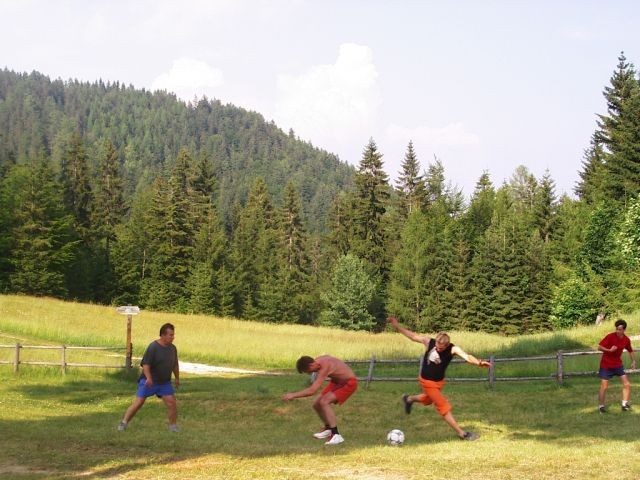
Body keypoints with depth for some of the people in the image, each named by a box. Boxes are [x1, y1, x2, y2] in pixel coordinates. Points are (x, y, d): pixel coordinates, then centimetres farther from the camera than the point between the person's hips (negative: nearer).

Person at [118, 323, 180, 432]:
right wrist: (148, 378, -35)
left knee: (171, 402, -5)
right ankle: (124, 423, 8)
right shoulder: (153, 347, -17)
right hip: (149, 381, -5)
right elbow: (145, 364, -22)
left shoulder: (173, 348, 4)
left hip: (165, 382, 5)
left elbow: (175, 365, 19)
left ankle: (173, 426, 10)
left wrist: (177, 378, 25)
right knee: (138, 403, -3)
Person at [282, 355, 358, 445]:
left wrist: (293, 395, -34)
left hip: (349, 383, -9)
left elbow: (312, 391, -38)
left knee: (324, 402, -25)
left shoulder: (324, 368, -33)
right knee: (317, 404, 7)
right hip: (337, 381, 9)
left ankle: (336, 435, -23)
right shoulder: (318, 361, -8)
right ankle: (328, 428, 32)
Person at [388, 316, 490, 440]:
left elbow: (467, 356, -41)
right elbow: (412, 335, -9)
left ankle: (409, 399, 62)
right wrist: (396, 325, -7)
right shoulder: (429, 342, -22)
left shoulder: (453, 349, -23)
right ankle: (462, 434, 0)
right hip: (427, 382, -3)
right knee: (444, 407, -6)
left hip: (439, 381, 3)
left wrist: (478, 362, -61)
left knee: (427, 399, 32)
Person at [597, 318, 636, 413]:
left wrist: (633, 361, 4)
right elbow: (599, 347, -19)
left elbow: (630, 351, 15)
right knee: (604, 387, -4)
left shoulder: (626, 340, -4)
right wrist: (609, 350, -34)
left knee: (627, 384, 0)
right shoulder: (610, 336, -19)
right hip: (606, 365, -5)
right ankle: (601, 406, 10)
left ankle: (625, 404, 12)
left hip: (618, 364, 5)